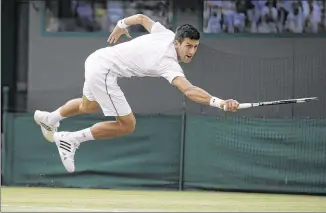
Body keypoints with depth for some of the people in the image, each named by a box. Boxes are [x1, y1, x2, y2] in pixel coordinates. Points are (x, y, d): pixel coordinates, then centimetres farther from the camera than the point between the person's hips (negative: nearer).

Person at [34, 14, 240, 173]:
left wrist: (121, 25, 32)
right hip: (105, 72, -10)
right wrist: (218, 102, -56)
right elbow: (189, 90, -43)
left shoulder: (167, 34, -3)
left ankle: (48, 118, 60)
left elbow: (141, 18, 13)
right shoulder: (169, 64, -26)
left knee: (89, 106, 37)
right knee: (127, 124, -8)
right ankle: (71, 140, 1)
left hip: (96, 58, 10)